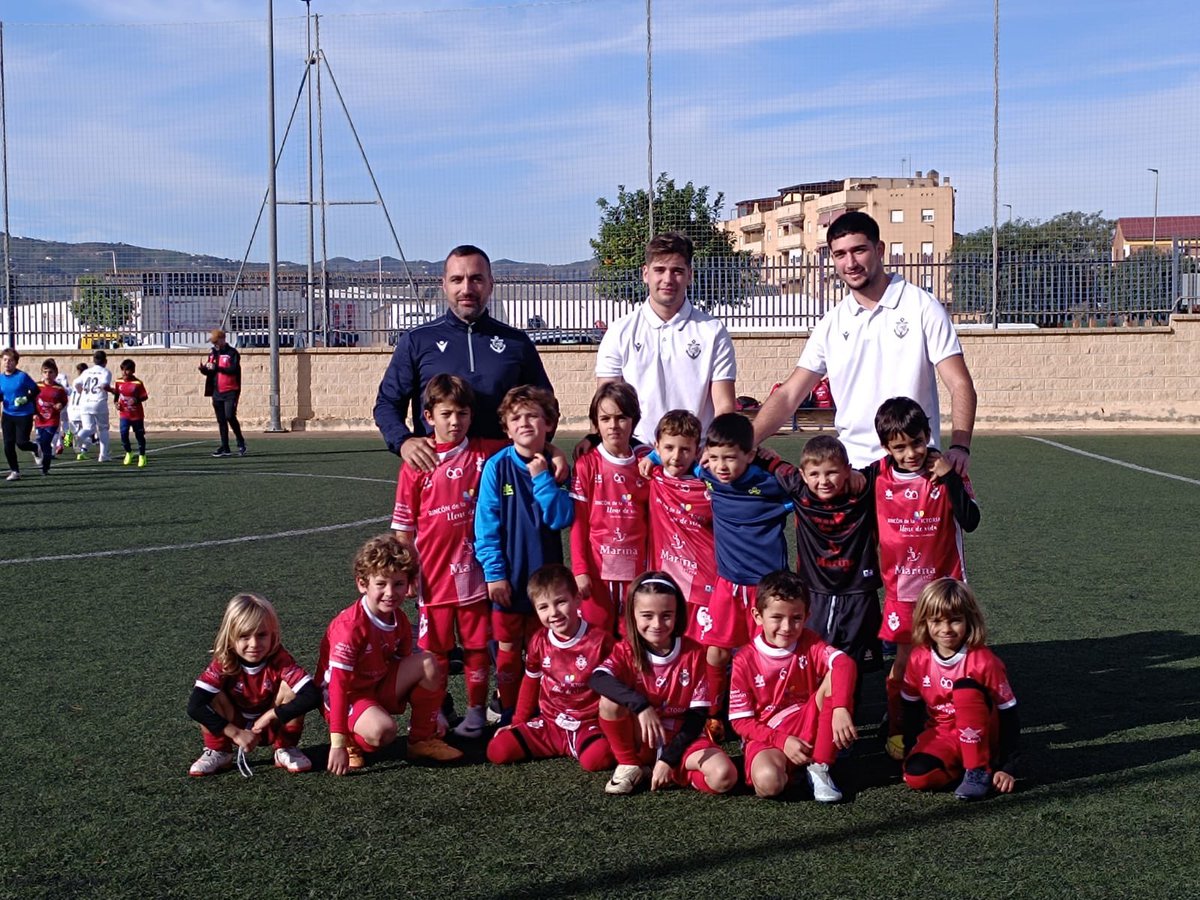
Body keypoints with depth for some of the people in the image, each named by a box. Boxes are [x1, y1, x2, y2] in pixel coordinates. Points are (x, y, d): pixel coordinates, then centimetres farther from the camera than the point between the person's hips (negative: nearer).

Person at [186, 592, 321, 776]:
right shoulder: (223, 664, -22)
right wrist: (236, 733, -37)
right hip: (236, 728, 1)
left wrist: (270, 715, -34)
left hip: (272, 728, -1)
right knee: (213, 696, -25)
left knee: (288, 688, -27)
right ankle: (218, 752, -5)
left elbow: (313, 696, -36)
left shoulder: (280, 660, -24)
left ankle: (286, 750, -8)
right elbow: (194, 706, -32)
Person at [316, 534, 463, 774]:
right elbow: (338, 684, -28)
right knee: (383, 730, -36)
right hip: (347, 695, -7)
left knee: (428, 664, -12)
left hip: (381, 687, 7)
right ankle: (352, 742, -1)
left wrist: (430, 713, 12)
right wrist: (338, 743, -30)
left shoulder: (399, 621, -3)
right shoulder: (350, 626, -26)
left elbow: (404, 667, 10)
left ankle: (422, 740, -1)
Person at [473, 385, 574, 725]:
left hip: (546, 575, 2)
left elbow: (562, 519, -12)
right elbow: (486, 525, -9)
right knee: (508, 648, 10)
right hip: (508, 577, -2)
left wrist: (542, 478, -18)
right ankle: (509, 714, 23)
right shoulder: (497, 466, -9)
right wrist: (494, 573, -12)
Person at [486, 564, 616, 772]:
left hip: (589, 724, -5)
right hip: (549, 723, 5)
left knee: (596, 759, -36)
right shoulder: (539, 642, 2)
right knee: (497, 750, -12)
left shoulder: (600, 640, -12)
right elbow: (530, 683, 18)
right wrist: (518, 722, 22)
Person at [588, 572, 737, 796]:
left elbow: (698, 713, -9)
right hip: (641, 740, 1)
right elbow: (597, 679, -29)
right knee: (610, 700, -27)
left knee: (724, 777, -29)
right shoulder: (626, 651, -7)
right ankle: (629, 766, -6)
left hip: (681, 738, -1)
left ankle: (672, 773, -4)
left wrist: (669, 758, -17)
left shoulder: (694, 653, -8)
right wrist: (641, 705, -43)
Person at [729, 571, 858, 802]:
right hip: (768, 738, -3)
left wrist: (841, 709, -41)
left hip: (810, 728, 4)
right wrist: (782, 741, -18)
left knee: (836, 676, -22)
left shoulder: (809, 643, -2)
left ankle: (819, 768, -15)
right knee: (768, 782, -39)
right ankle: (791, 771, 0)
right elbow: (740, 721, -5)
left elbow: (844, 663, -24)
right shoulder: (745, 661, -6)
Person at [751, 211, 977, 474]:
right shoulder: (831, 324, 9)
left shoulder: (922, 307, -2)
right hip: (850, 466, 3)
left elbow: (959, 384, -7)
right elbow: (788, 395, 7)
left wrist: (960, 447, -24)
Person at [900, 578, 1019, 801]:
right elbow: (911, 709, 8)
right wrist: (910, 755, 7)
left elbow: (1007, 713, -14)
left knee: (966, 686, -32)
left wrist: (1008, 768, -16)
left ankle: (979, 770, -22)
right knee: (916, 776, -30)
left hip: (981, 738, -2)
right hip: (940, 735, 3)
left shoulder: (983, 661, -18)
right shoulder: (919, 659, -6)